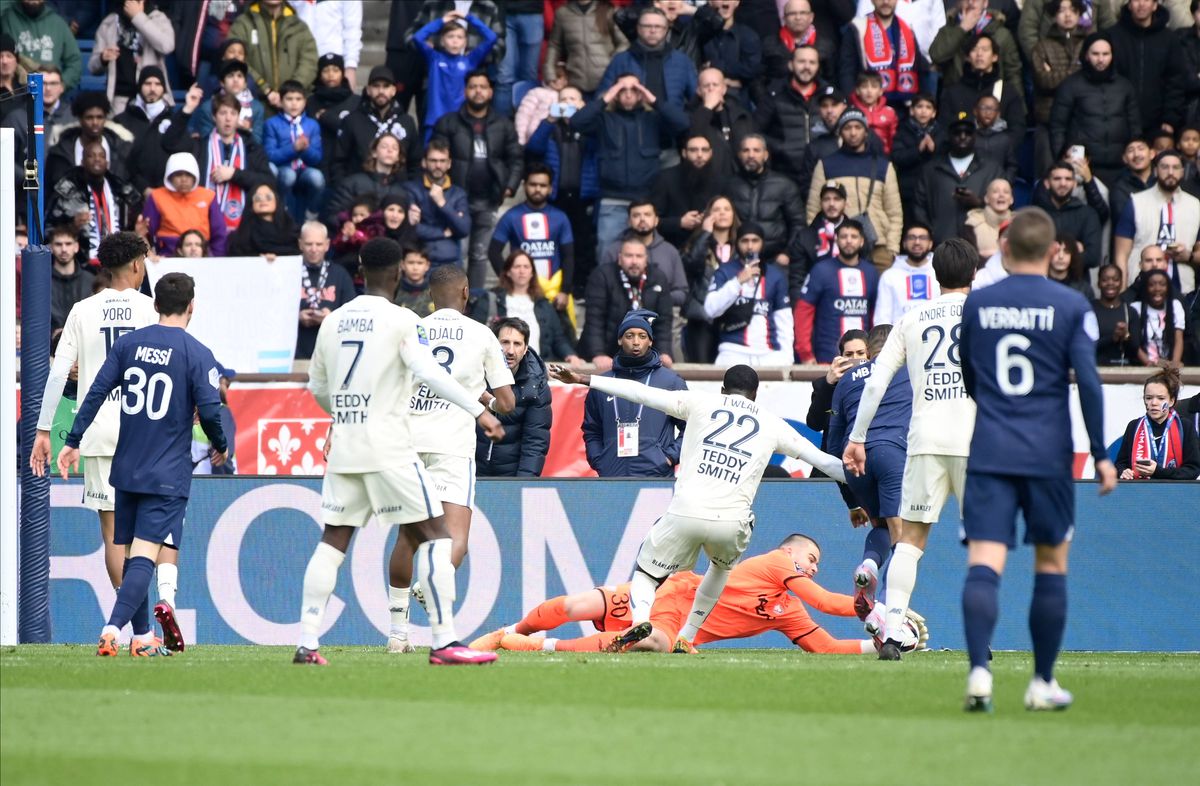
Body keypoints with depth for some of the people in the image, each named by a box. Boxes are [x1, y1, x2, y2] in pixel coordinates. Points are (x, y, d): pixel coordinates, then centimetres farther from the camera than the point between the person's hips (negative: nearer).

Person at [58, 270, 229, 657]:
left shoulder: (127, 343, 3)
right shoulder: (198, 355, -8)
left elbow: (96, 392, 1)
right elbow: (210, 411, -12)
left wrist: (73, 442, 6)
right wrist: (221, 448, 8)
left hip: (126, 469, 4)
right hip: (168, 475, -4)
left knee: (133, 554, 15)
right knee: (145, 555, -9)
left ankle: (142, 637, 23)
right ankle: (113, 628, -26)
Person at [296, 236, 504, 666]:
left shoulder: (333, 322, 11)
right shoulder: (400, 321, -6)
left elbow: (318, 388, 21)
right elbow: (430, 372, -19)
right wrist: (479, 411, -21)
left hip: (342, 448, 6)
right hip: (388, 447, -6)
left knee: (333, 540, 10)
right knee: (435, 534, -2)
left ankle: (306, 642, 3)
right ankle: (444, 642, -8)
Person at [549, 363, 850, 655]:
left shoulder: (701, 402, 14)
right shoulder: (771, 425, 18)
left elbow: (641, 392, 13)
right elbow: (822, 460, 21)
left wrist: (584, 380, 17)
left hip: (684, 514, -1)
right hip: (731, 522, 1)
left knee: (645, 575, 15)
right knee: (722, 566, 35)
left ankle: (640, 619, -19)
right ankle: (686, 639, 26)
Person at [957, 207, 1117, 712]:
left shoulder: (977, 304, 6)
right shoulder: (1071, 307, -2)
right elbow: (1088, 381, -8)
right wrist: (1100, 454, -2)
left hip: (988, 455, 1)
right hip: (1049, 456, -1)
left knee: (983, 564, -6)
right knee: (1051, 564, 13)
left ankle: (979, 669, -27)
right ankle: (1043, 683, 17)